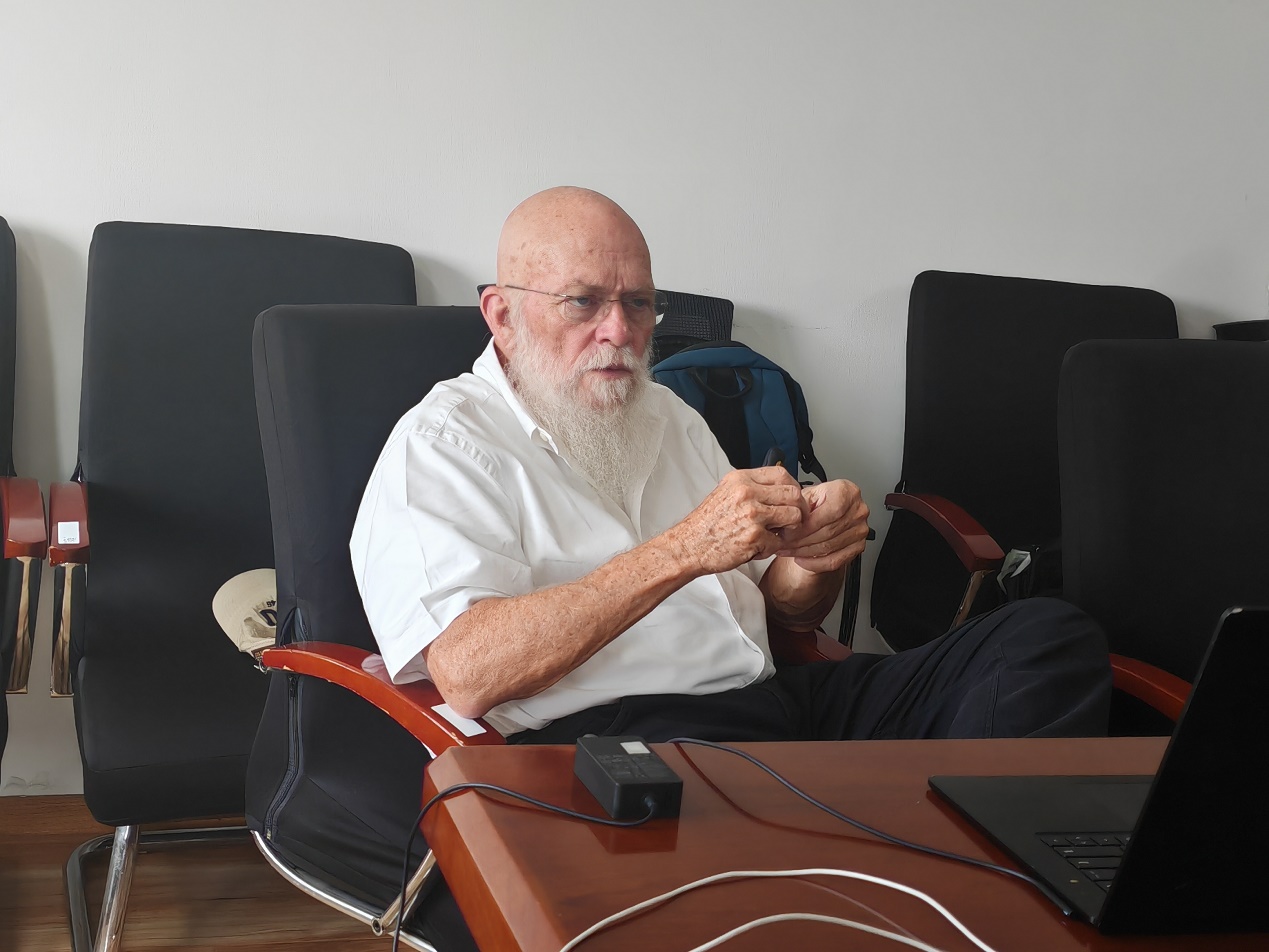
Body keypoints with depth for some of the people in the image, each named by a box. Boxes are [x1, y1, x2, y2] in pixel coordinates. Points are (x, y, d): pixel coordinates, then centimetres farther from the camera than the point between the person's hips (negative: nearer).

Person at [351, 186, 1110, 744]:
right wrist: (685, 550, -19)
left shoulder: (669, 417, 26)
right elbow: (468, 674, -15)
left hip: (773, 694, 7)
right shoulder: (440, 444, 3)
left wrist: (815, 559, 1)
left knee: (1054, 637, -13)